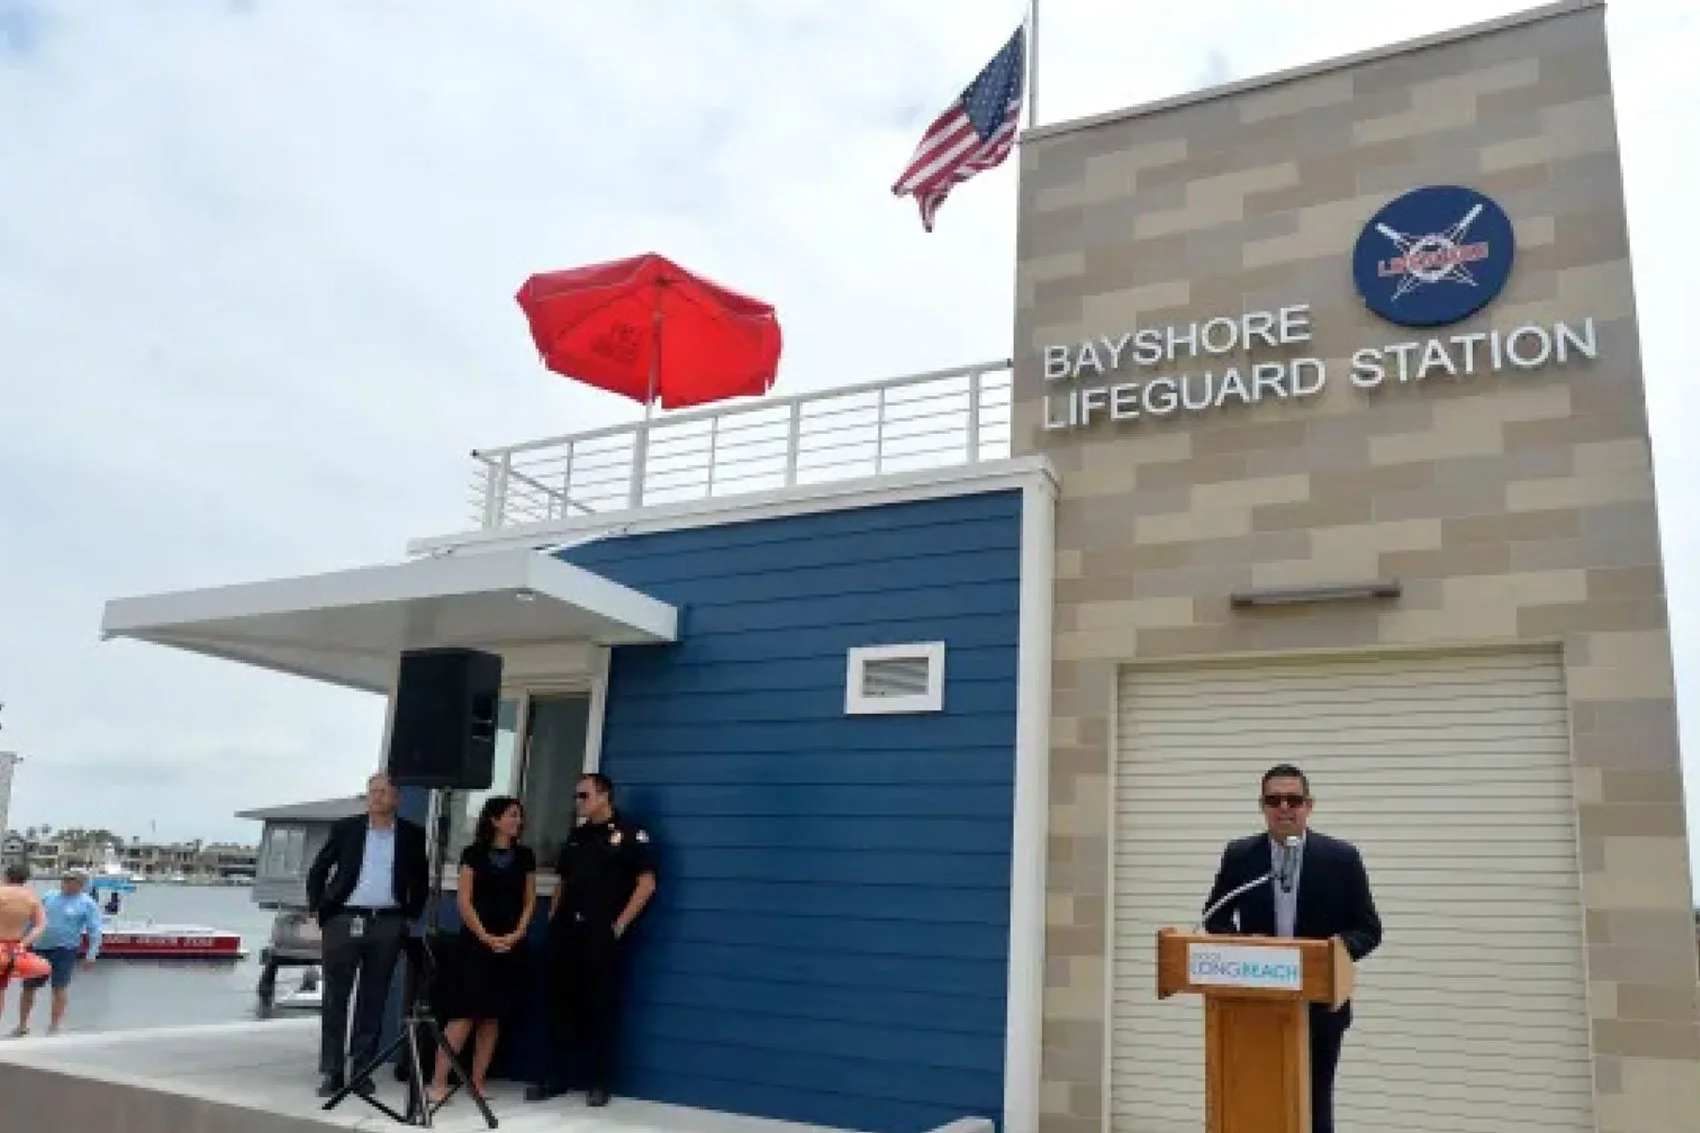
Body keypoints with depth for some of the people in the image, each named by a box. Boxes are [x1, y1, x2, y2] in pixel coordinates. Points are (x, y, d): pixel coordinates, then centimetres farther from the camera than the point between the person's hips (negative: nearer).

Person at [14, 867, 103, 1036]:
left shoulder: (87, 904, -6)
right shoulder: (49, 897, 7)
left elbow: (94, 931, -8)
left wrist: (91, 954, -14)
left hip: (64, 951, -5)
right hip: (40, 948, 5)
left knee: (60, 988, -2)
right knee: (28, 987, 11)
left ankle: (54, 1026, 9)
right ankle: (22, 1025, 26)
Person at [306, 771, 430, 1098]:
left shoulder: (412, 834, 6)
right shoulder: (346, 829, 5)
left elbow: (421, 881, 13)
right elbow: (318, 870, 10)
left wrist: (411, 915, 6)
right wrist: (316, 909, 2)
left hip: (388, 924, 0)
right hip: (344, 921, 0)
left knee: (373, 999, 5)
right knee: (335, 998, 2)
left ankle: (362, 1068, 13)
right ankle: (331, 1071, 8)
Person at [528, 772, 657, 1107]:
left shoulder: (629, 833, -4)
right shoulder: (576, 836, 16)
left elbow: (647, 884, -9)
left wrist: (620, 924, -11)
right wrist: (553, 918, 9)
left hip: (601, 933, -6)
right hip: (567, 930, 6)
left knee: (602, 1006, 2)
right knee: (564, 1004, 9)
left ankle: (600, 1081, 11)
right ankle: (555, 1077, 18)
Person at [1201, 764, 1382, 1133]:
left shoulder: (1341, 858, -3)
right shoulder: (1239, 856, 0)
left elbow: (1368, 929, 1)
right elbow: (1216, 919, 10)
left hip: (1319, 1005, -1)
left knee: (1315, 1103, 7)